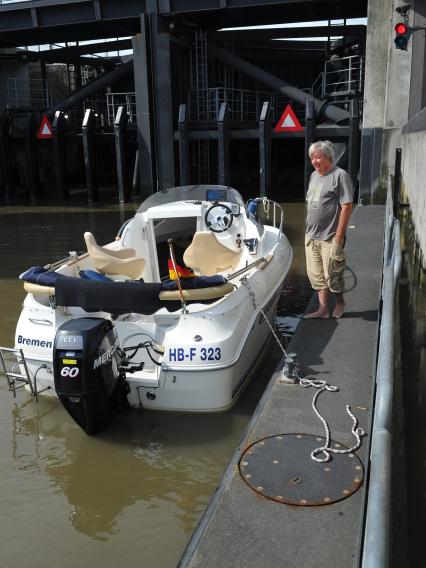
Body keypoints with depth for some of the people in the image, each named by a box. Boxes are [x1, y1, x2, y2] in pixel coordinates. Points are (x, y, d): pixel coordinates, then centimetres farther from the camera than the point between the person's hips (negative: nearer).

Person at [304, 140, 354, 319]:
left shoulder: (340, 175, -12)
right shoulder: (314, 175, 13)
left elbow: (347, 207, -15)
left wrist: (338, 237, -18)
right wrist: (308, 230, 15)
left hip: (329, 238, -7)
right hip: (311, 236, 7)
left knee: (332, 275, 3)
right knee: (316, 275, 11)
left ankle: (339, 301, 27)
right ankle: (323, 309, 21)